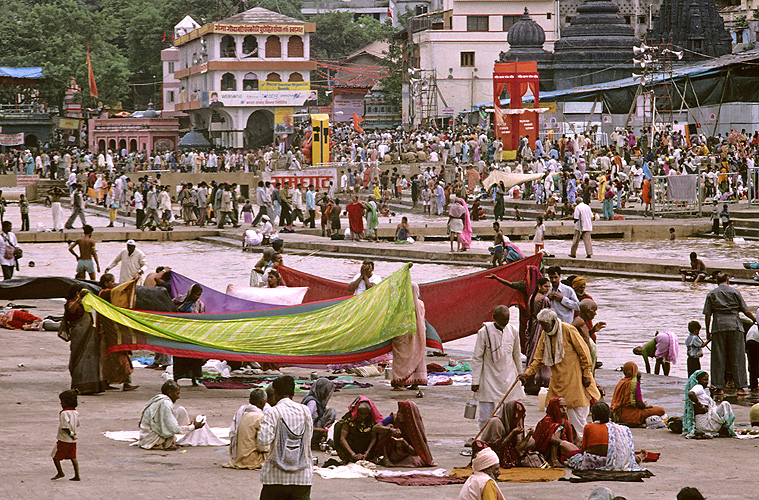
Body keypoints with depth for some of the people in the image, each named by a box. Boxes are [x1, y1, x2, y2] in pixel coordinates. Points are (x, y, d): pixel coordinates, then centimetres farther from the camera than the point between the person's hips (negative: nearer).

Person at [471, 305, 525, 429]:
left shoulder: (512, 332, 3)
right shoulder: (484, 332, -9)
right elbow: (477, 358, -5)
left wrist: (520, 374, 24)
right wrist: (475, 381, -7)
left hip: (509, 379, 3)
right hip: (489, 380, -3)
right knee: (486, 417, -2)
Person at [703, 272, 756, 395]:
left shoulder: (711, 295, 7)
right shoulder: (735, 292, 4)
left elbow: (707, 315, 4)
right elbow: (745, 311, 5)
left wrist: (708, 332, 10)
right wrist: (755, 319, 22)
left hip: (718, 327, 1)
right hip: (735, 327, -1)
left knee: (718, 359, 4)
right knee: (738, 358, 2)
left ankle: (719, 387, 2)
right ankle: (740, 387, -2)